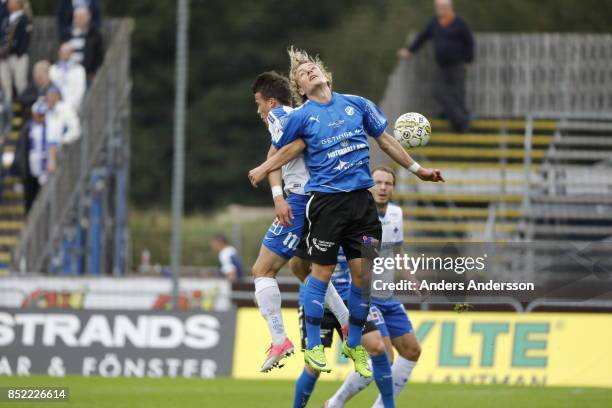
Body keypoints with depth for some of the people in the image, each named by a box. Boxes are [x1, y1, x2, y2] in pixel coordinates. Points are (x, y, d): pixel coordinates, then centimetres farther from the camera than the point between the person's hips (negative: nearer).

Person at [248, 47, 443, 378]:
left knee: (363, 275, 3)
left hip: (361, 199, 3)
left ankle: (354, 344, 18)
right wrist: (262, 171, -8)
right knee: (322, 273, -2)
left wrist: (417, 170, 25)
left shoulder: (357, 105, 10)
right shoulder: (301, 117, 1)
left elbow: (385, 140, 19)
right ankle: (313, 346, 9)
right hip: (326, 200, -3)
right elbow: (284, 152, 9)